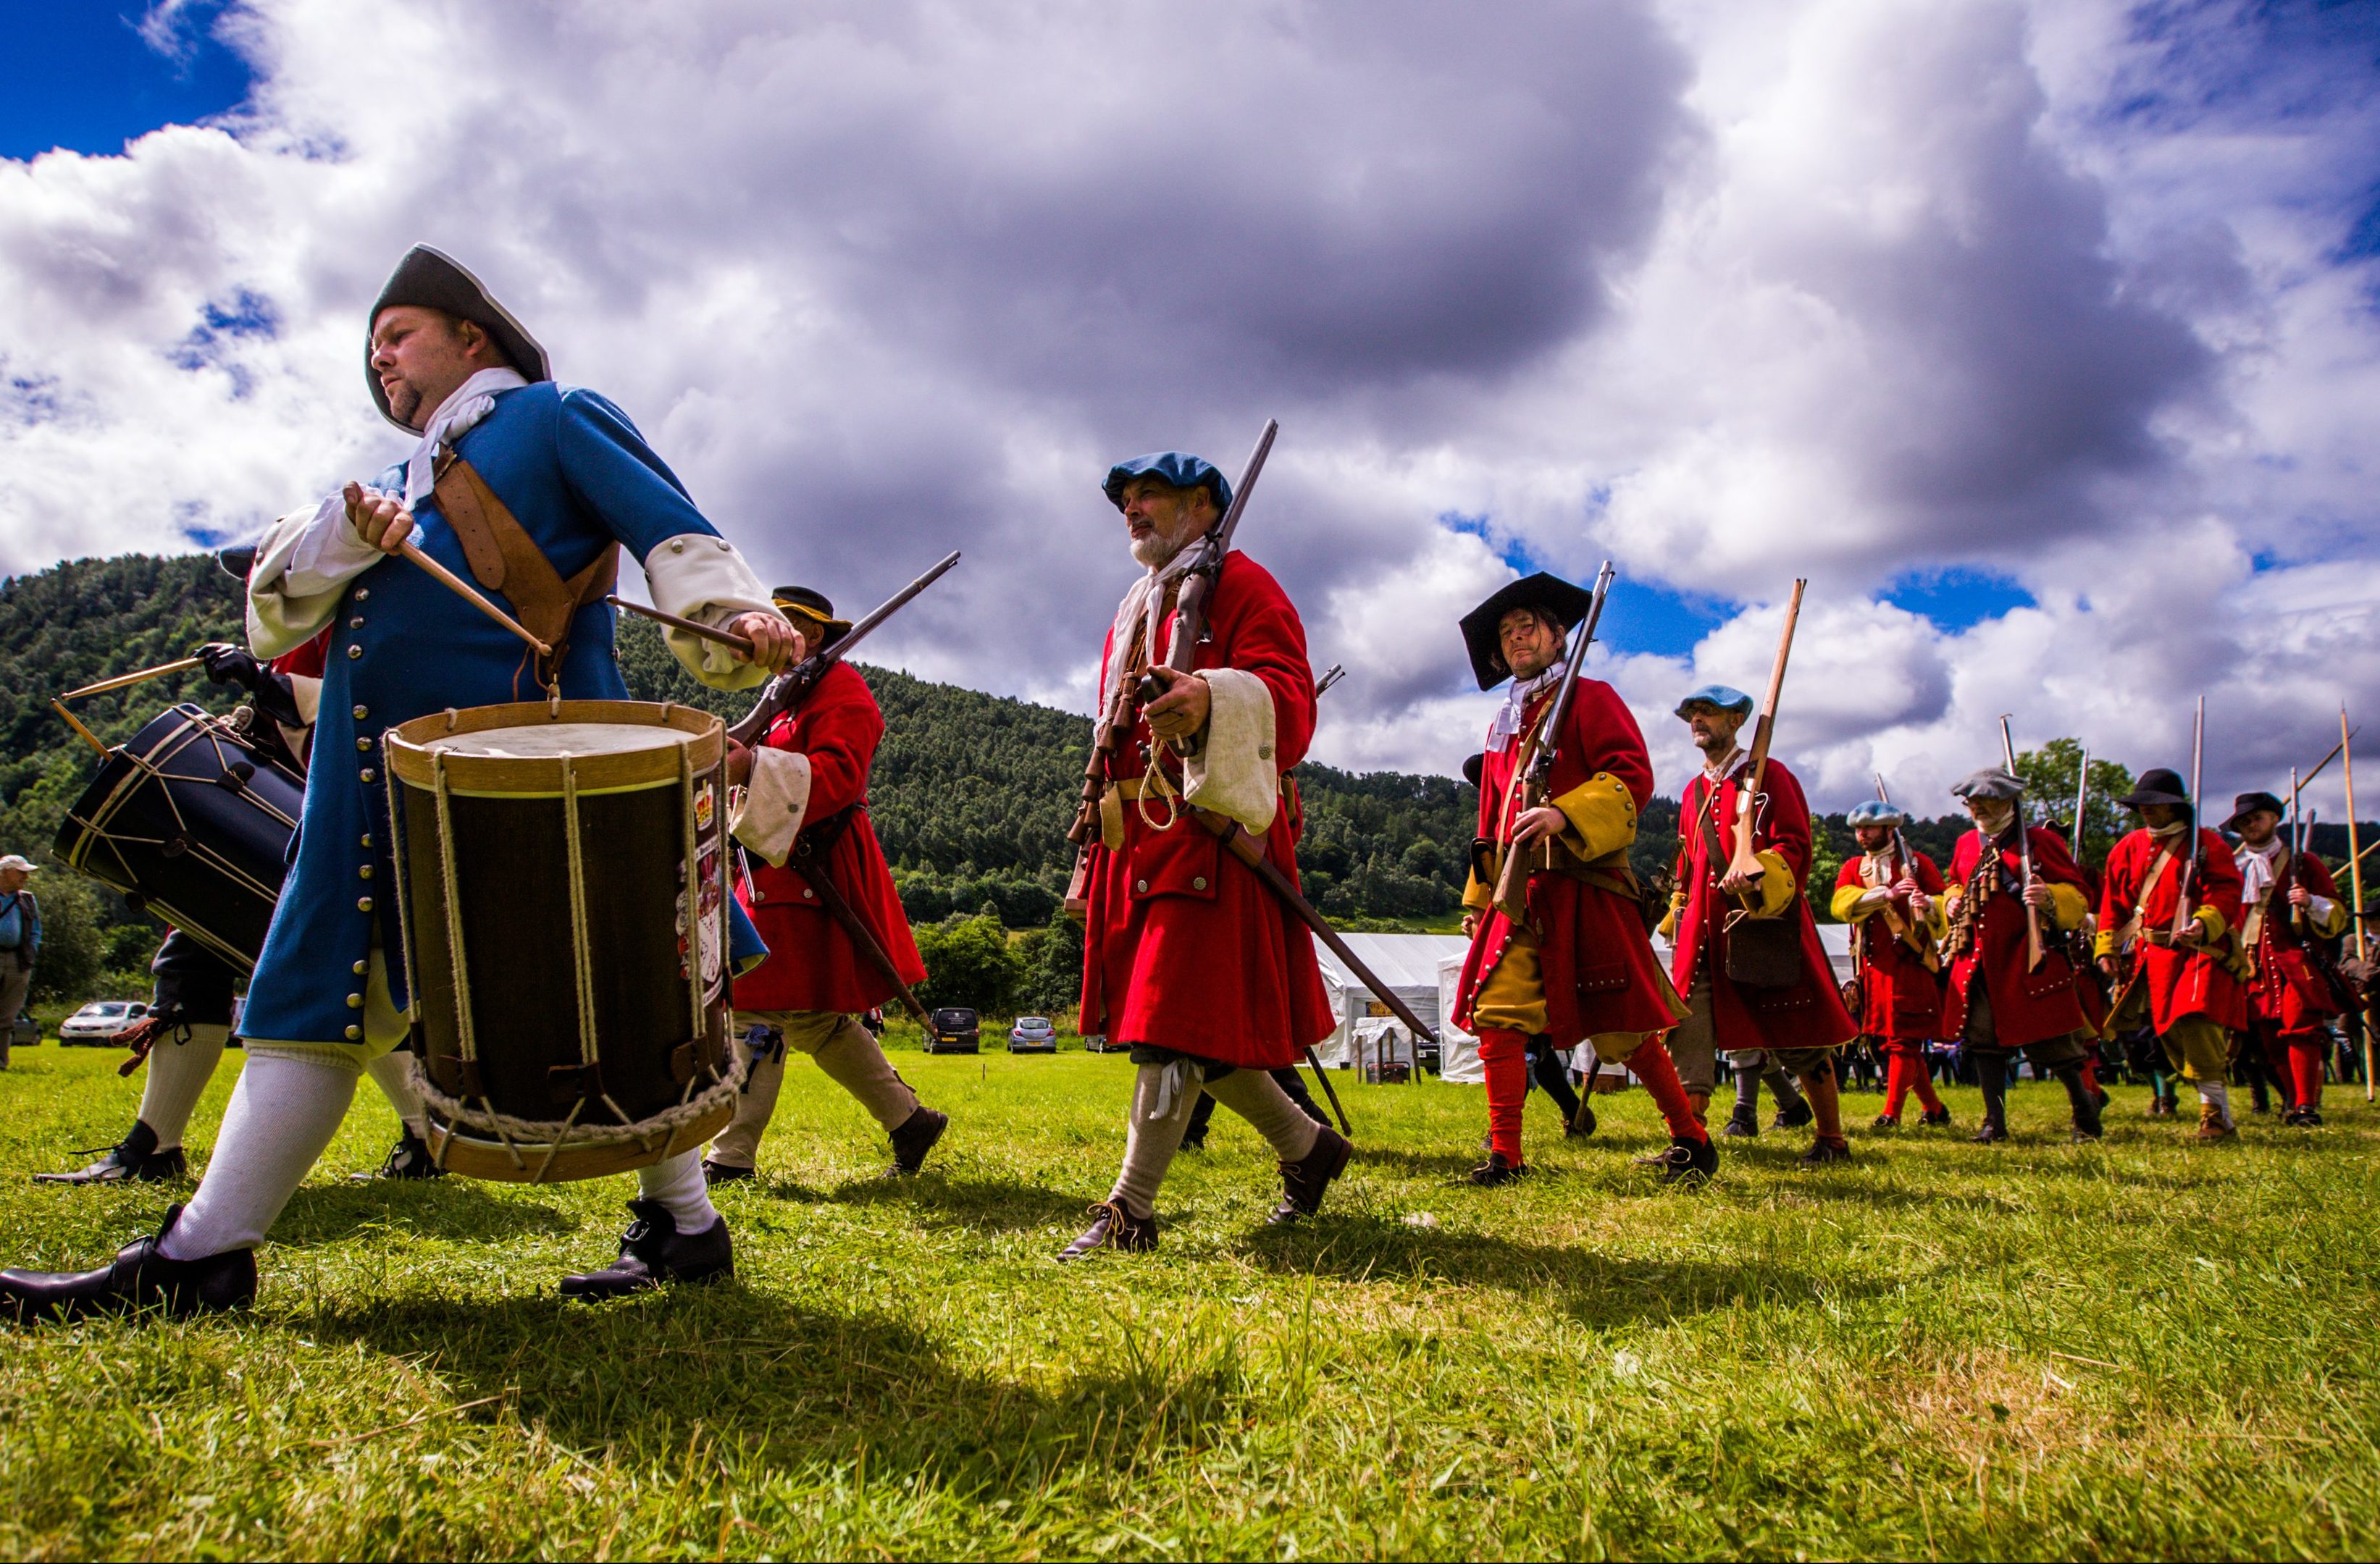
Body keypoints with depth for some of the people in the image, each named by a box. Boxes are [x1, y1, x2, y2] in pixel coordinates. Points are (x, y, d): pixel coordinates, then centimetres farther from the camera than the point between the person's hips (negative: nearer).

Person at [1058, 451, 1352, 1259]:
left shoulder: (1241, 585, -2)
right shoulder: (1135, 610, 24)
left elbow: (1289, 703, -17)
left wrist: (1210, 703, -38)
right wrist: (1097, 855, 21)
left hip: (1209, 836, -9)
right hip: (1140, 841, 9)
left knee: (1173, 1019, -9)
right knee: (1201, 1027, 11)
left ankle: (1130, 1212, -4)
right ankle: (1308, 1145, 28)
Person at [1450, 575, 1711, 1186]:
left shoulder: (1590, 697, 2)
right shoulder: (1503, 725, 21)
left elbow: (1634, 775, -11)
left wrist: (1565, 815, -26)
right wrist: (1478, 899, 24)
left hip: (1582, 889, -6)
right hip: (1518, 894, 6)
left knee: (1620, 1027, -1)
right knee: (1497, 1015, -6)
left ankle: (1692, 1140, 16)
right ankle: (1505, 1156, -1)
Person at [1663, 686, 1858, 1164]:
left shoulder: (1769, 775, 0)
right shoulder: (1693, 793, 18)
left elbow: (1796, 846, -9)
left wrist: (1754, 873, -26)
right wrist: (1680, 918, 21)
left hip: (1767, 922, -5)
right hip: (1707, 926, 5)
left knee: (1797, 1036, 4)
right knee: (1690, 1028, -9)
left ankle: (1833, 1139, 20)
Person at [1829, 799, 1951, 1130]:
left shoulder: (1917, 863, 5)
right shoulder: (1853, 868, 13)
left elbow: (1947, 904, -2)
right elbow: (1841, 904, -7)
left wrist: (1928, 903, -25)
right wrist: (1888, 894, -19)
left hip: (1910, 964, -4)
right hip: (1874, 967, 5)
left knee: (1903, 1039, -8)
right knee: (1889, 1040, 9)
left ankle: (1892, 1112, -7)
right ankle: (1934, 1109, 23)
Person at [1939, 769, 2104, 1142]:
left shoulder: (2040, 841, -4)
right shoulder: (1965, 845, 13)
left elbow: (2077, 895, -5)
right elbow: (1955, 885, 30)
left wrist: (2049, 897, -26)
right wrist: (1954, 902, 8)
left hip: (2030, 960, -5)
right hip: (1978, 961, 5)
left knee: (2049, 1041, 0)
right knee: (1984, 1040, 4)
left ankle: (2085, 1106, 24)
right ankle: (1995, 1122, 11)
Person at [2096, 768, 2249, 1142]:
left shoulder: (2206, 844, 0)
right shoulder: (2129, 848, 14)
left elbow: (2226, 892, -10)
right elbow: (2113, 902, 14)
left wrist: (2205, 924, -28)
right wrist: (2107, 949, 8)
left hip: (2200, 952, -6)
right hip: (2154, 954, 6)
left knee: (2195, 1022, -19)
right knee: (2168, 1029, 4)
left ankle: (2217, 1113, -10)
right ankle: (2212, 1101, 17)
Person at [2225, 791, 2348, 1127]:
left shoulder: (2303, 863, 10)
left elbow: (2338, 914, 8)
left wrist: (2312, 903, -13)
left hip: (2298, 961, -3)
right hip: (2254, 965, 3)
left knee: (2300, 1026, -16)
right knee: (2268, 1036, 1)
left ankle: (2307, 1106, -15)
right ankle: (2294, 1102, 11)